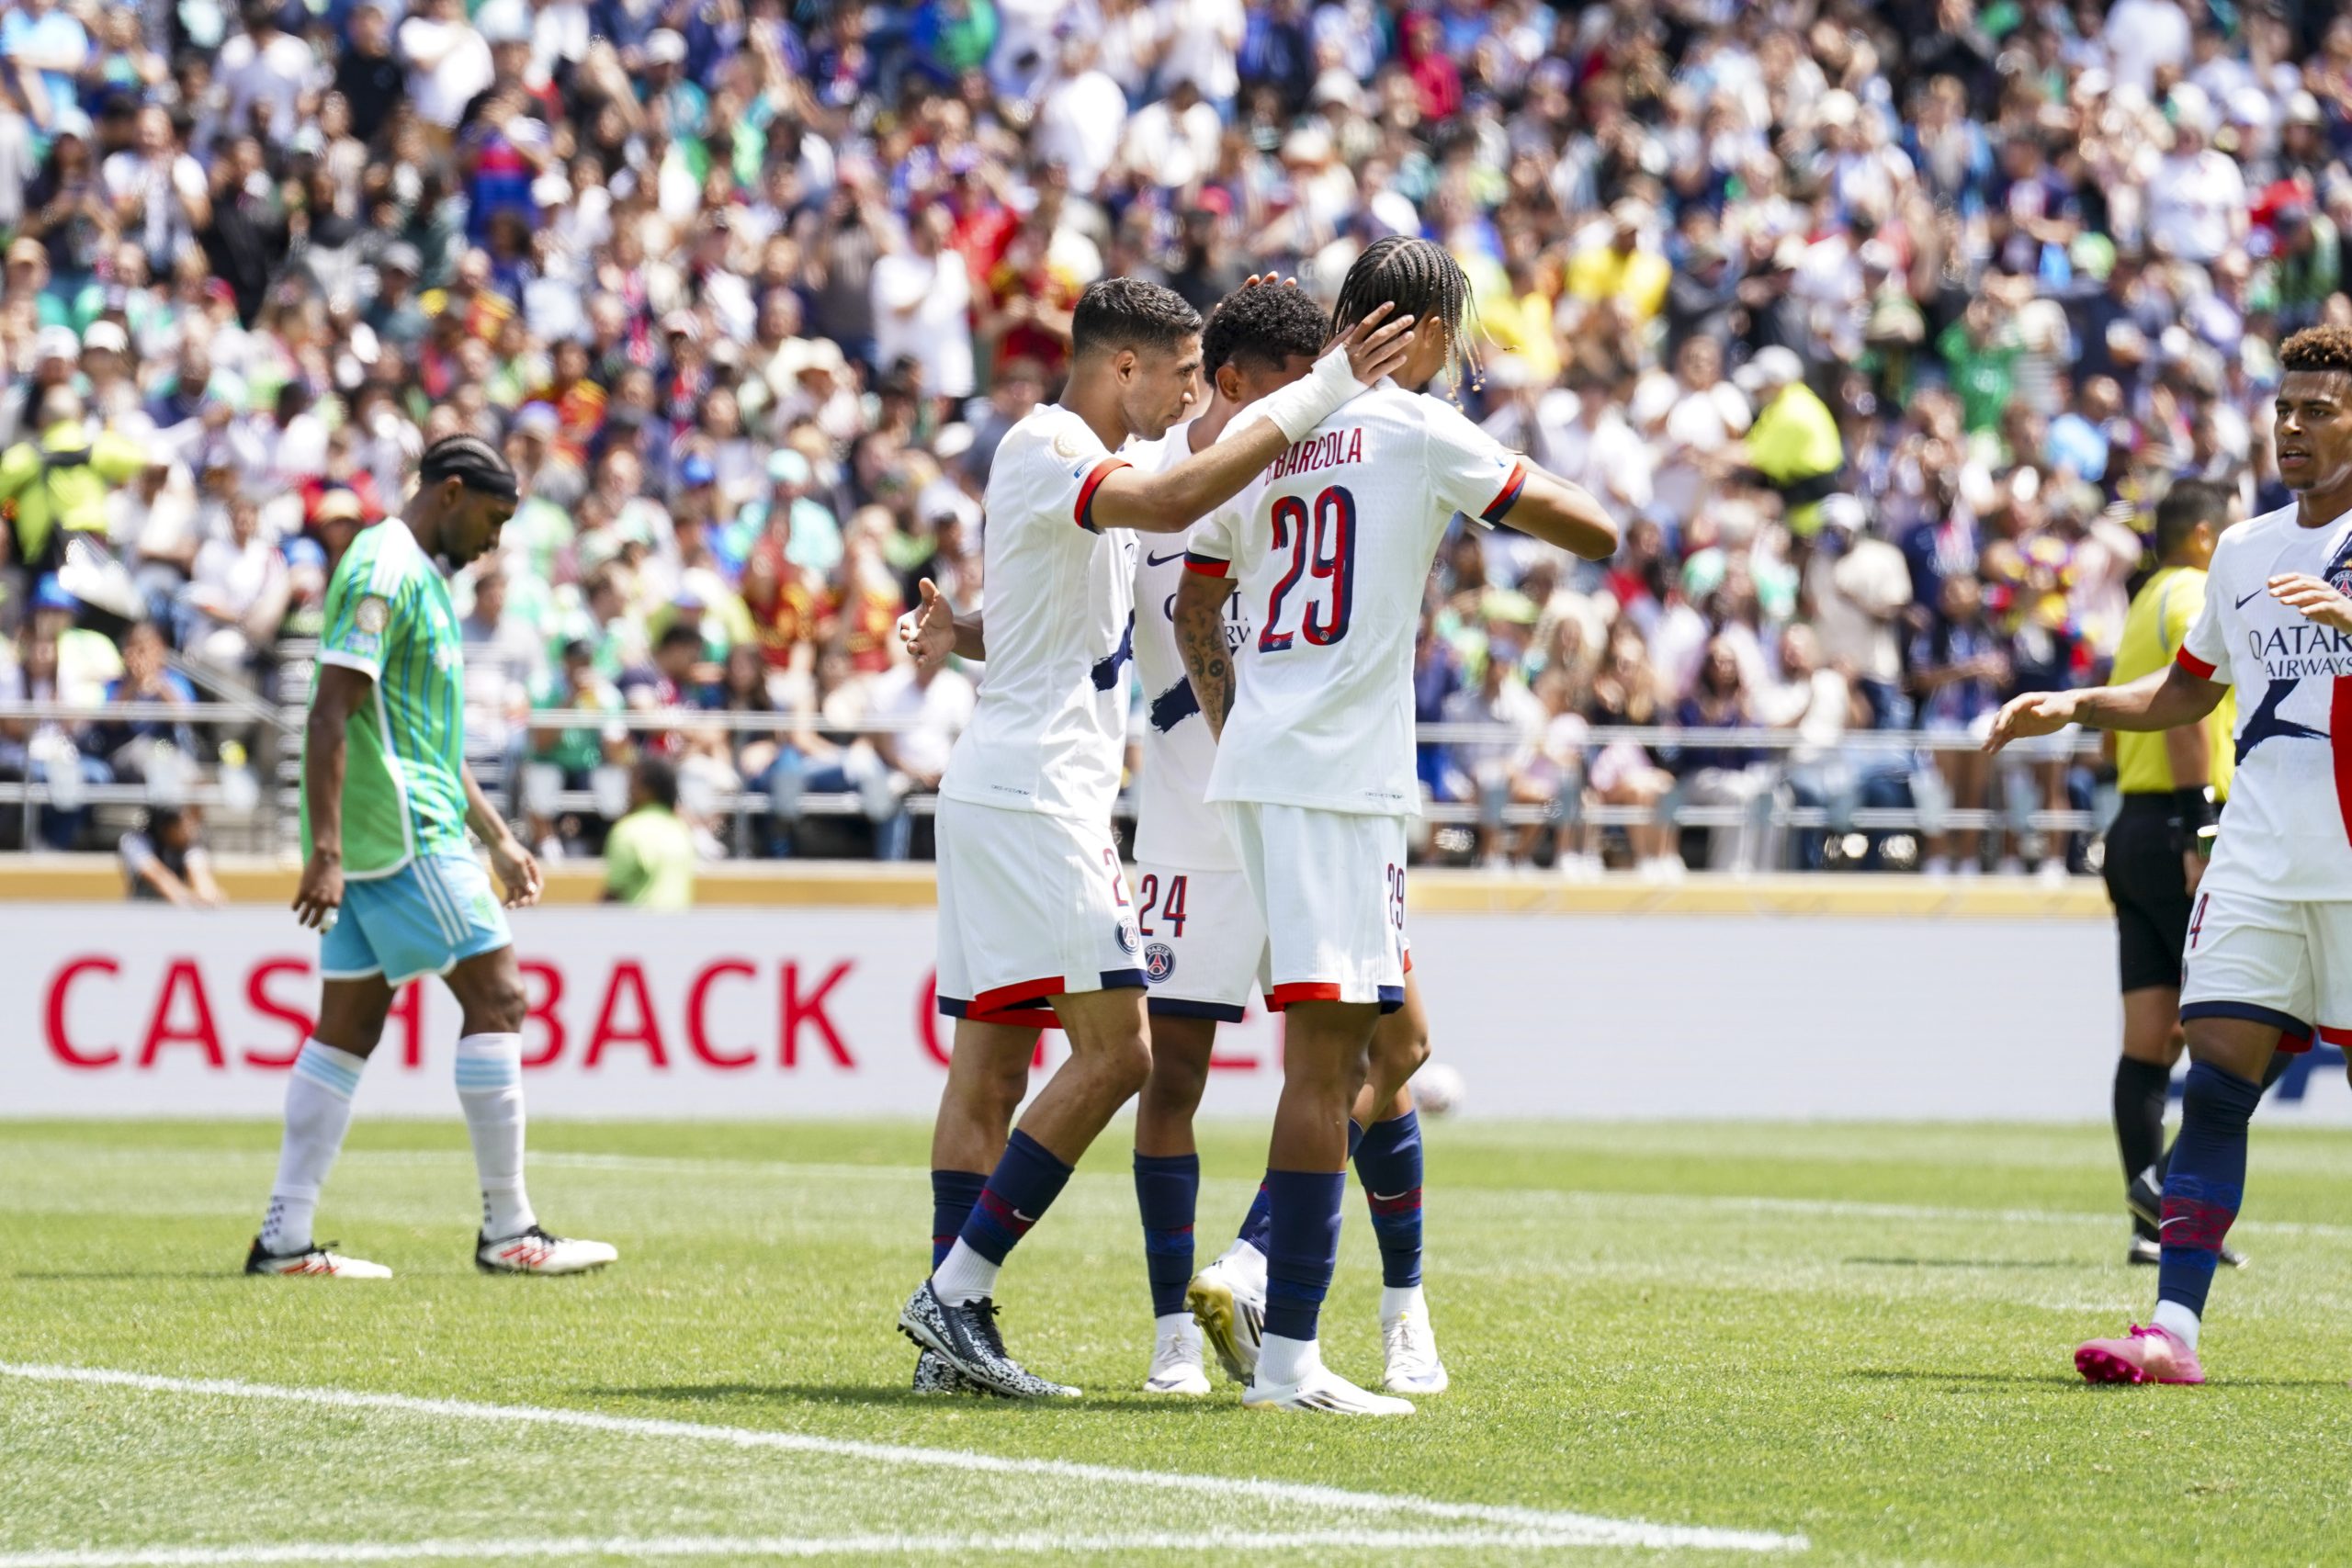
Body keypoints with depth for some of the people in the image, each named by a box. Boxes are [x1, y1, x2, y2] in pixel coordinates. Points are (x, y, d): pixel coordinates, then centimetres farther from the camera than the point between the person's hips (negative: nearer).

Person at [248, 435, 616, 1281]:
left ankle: (285, 1237, 6)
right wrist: (326, 850, -25)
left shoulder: (419, 577, 20)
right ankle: (507, 1232, -4)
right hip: (403, 832, -10)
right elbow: (331, 713, -19)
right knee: (497, 999, -7)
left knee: (349, 1026, 7)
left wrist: (499, 840, 26)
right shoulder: (383, 572, -12)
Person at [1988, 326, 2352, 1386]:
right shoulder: (2244, 552, 16)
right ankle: (2174, 1328, -13)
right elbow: (2187, 692, 28)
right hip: (2259, 858, 4)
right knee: (2216, 1079, -7)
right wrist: (2074, 707, 15)